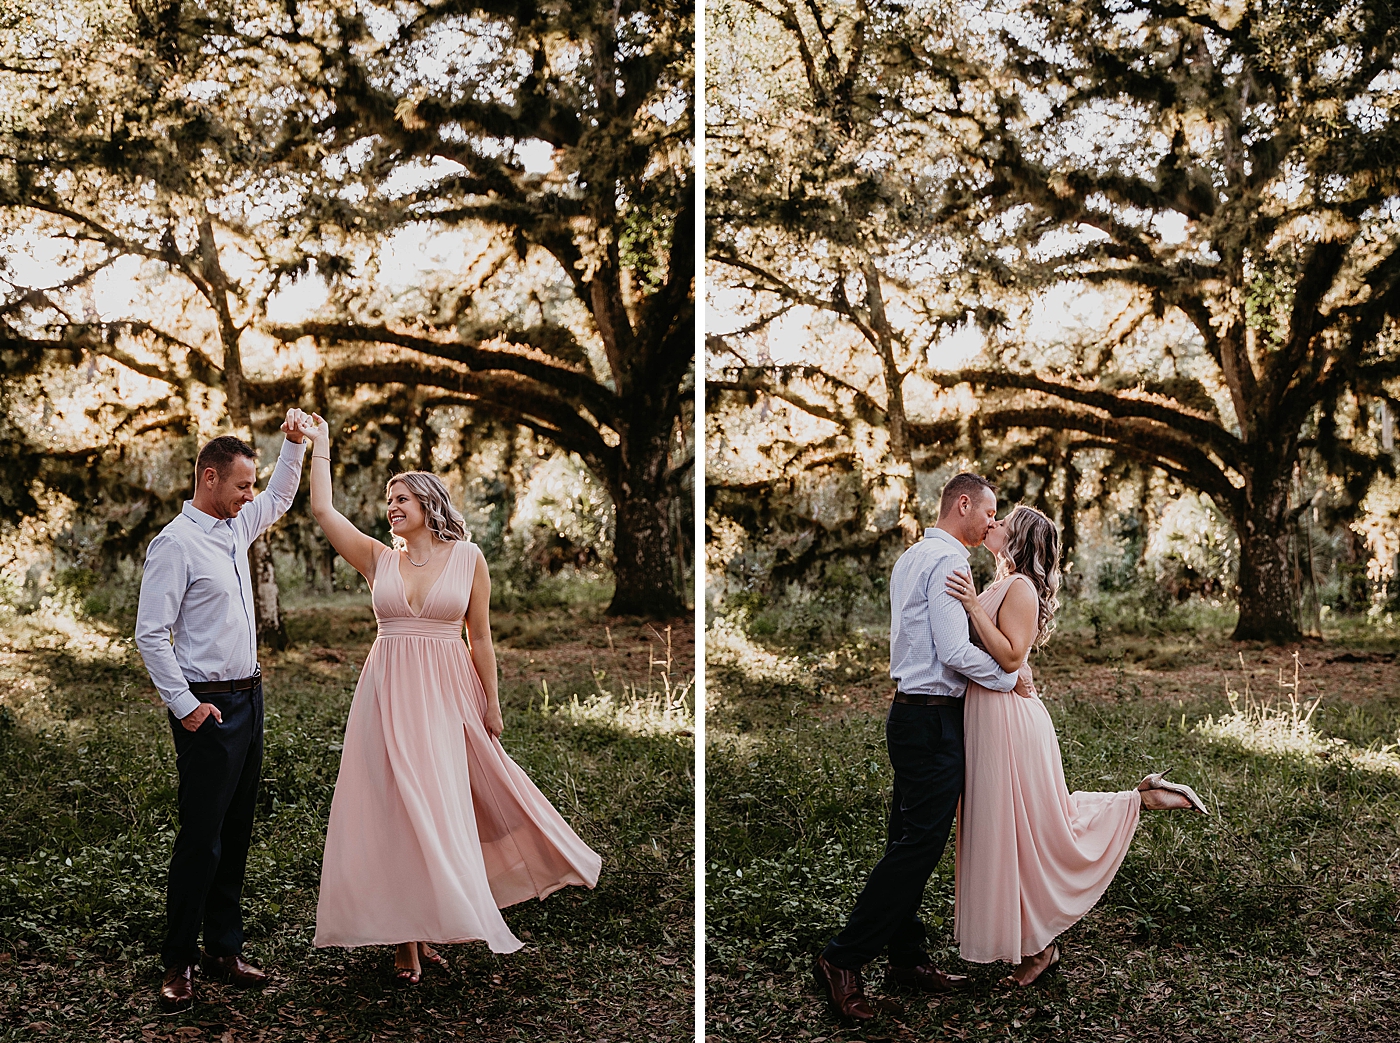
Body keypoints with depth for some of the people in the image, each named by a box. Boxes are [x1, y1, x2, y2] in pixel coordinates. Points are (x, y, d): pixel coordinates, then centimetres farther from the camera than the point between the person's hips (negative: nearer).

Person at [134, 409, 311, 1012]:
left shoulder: (237, 527, 11)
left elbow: (280, 497, 31)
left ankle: (224, 949, 21)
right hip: (207, 707, -8)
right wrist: (185, 705, -17)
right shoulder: (175, 543, -13)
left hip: (248, 699, 8)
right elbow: (151, 634, -15)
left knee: (236, 832, 12)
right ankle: (179, 962, 7)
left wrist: (294, 443, 17)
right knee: (201, 836, -5)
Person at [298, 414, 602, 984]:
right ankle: (407, 936, 6)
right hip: (389, 694, 1)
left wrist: (491, 703, 2)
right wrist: (320, 445, 3)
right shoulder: (378, 557, 6)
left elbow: (481, 637, 3)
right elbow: (323, 510, 0)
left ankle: (427, 926, 18)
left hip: (446, 694, -1)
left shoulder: (468, 558, 2)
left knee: (438, 803, 4)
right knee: (397, 804, 0)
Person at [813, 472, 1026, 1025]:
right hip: (933, 718, -10)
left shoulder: (910, 558, 18)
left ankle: (907, 959, 18)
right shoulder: (948, 560, -13)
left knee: (908, 841, 11)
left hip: (909, 712, 10)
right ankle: (842, 961, -4)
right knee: (919, 845, -7)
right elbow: (955, 653, -20)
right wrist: (1008, 676, -8)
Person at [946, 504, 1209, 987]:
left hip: (1010, 718, -9)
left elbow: (1011, 656, -24)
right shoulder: (1001, 586, 13)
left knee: (1036, 827, 2)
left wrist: (972, 606, -27)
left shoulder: (1020, 587, -15)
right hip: (988, 717, 9)